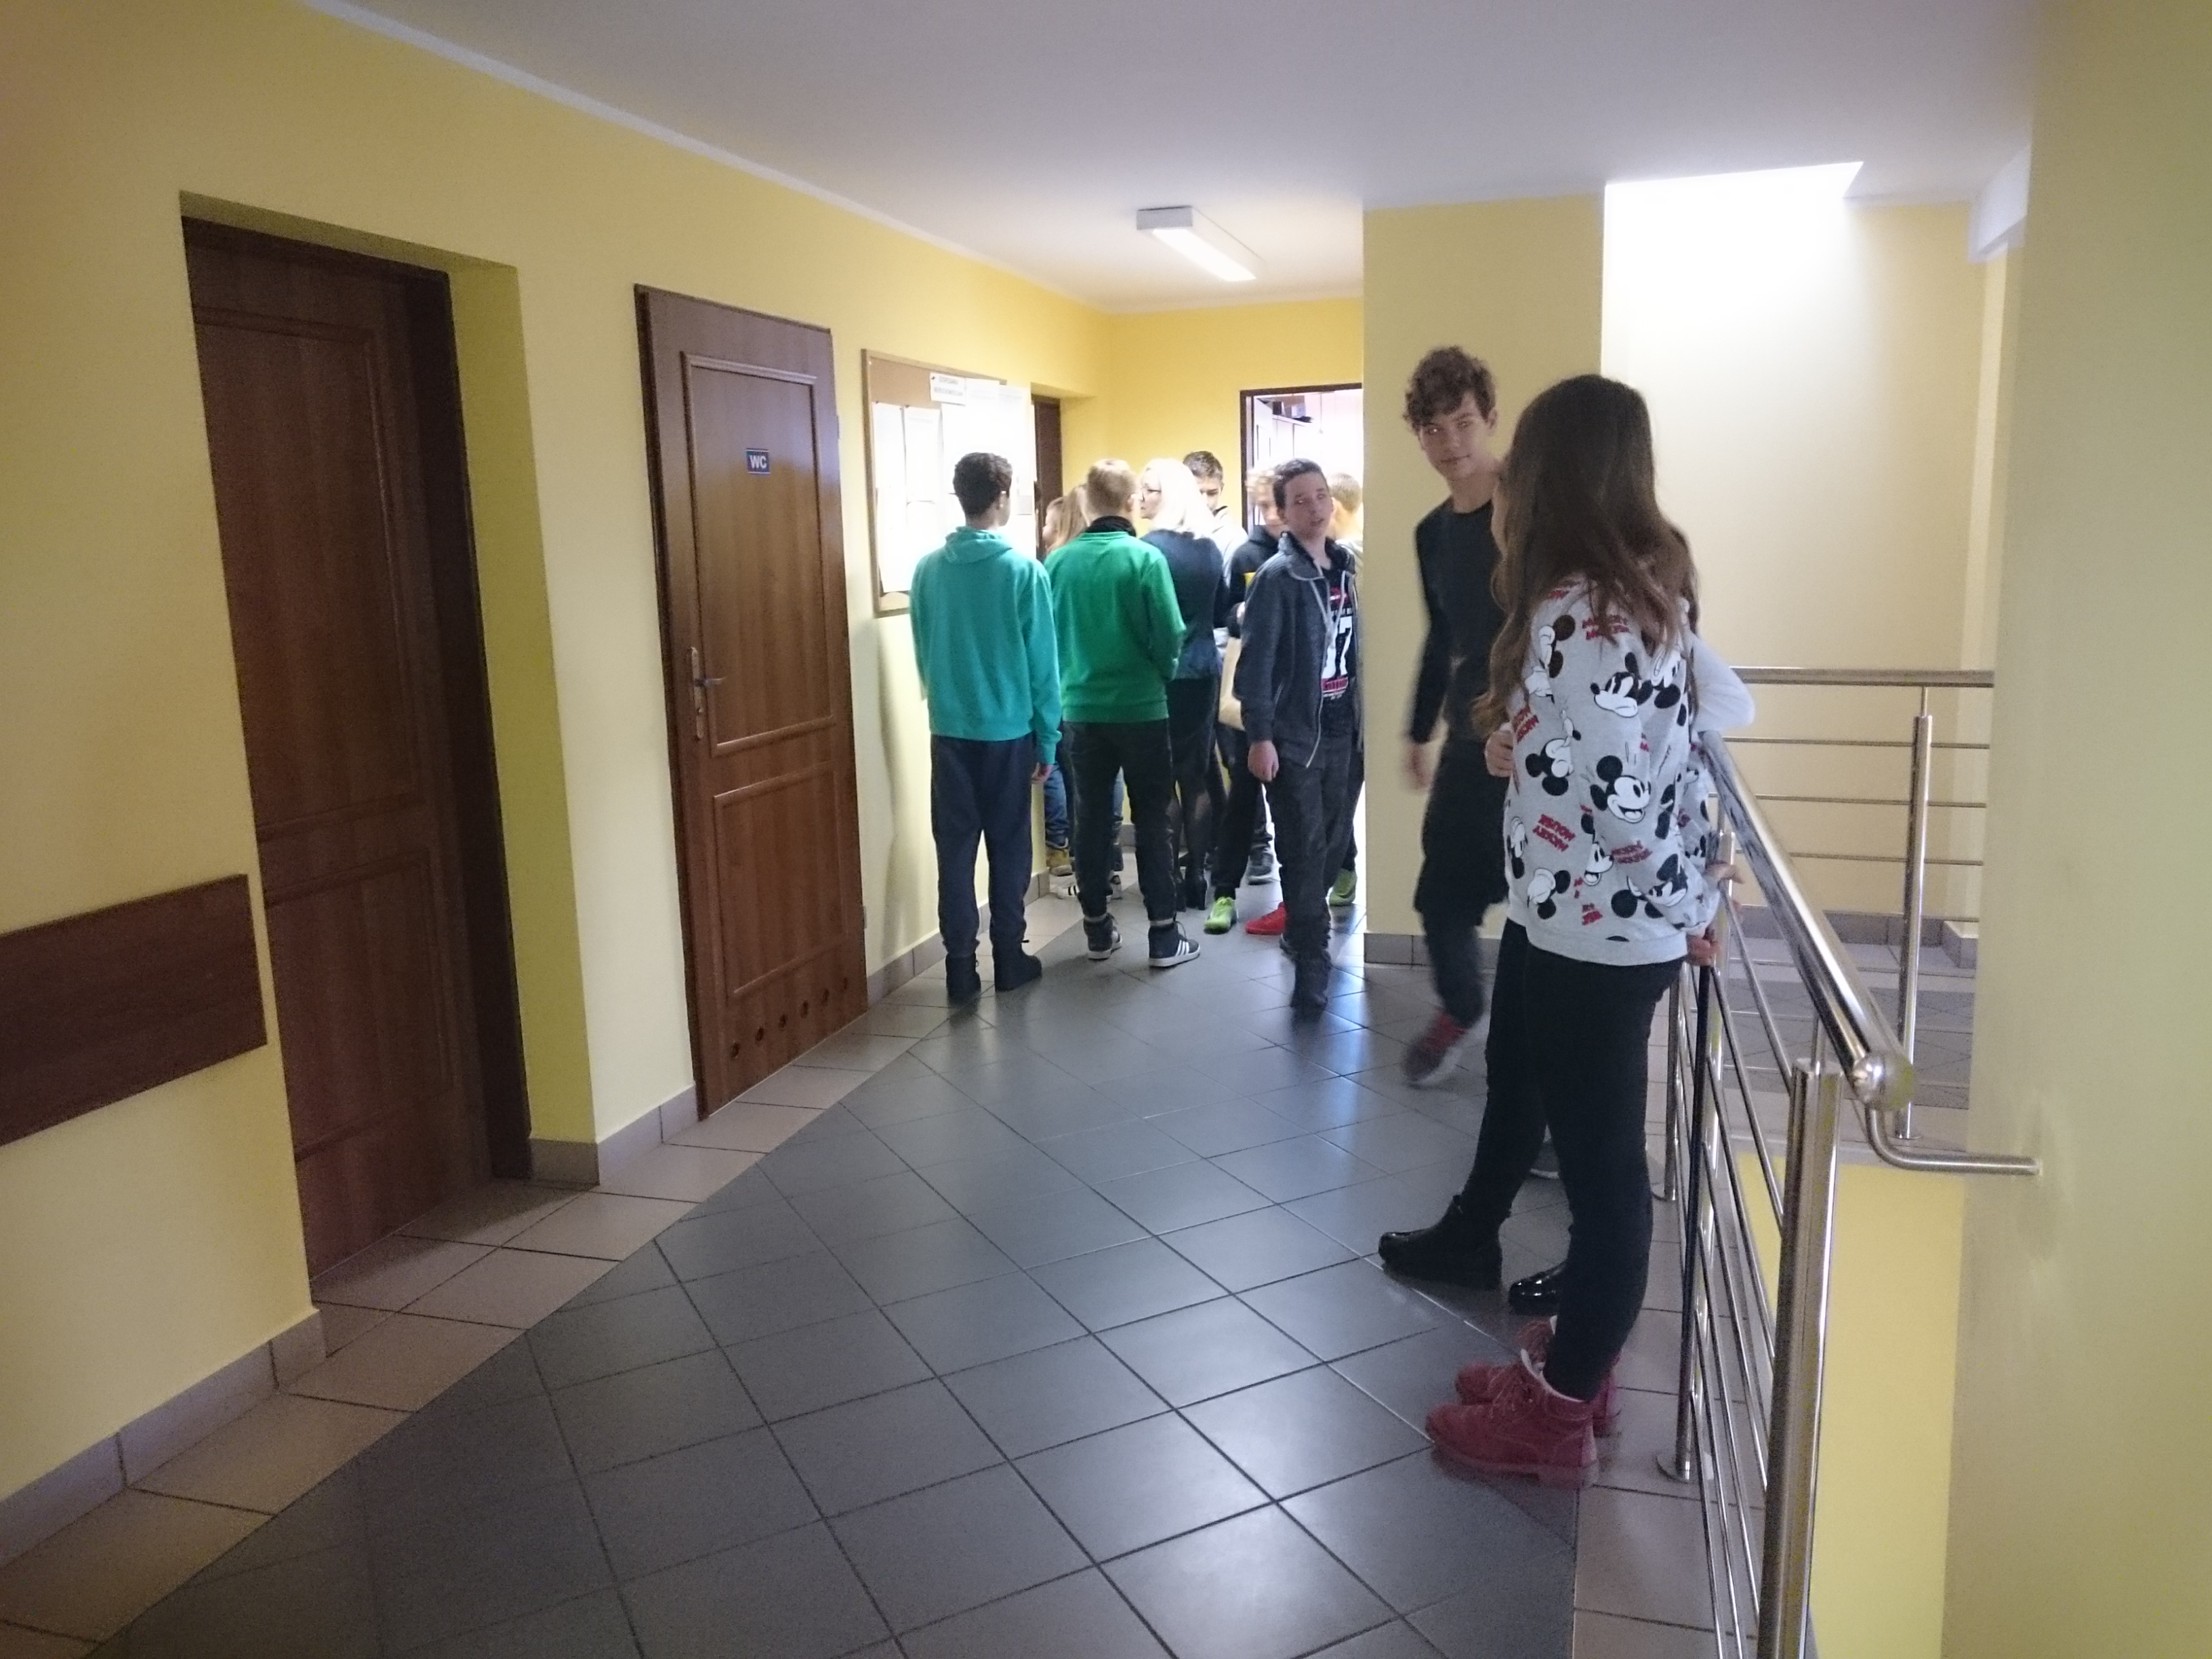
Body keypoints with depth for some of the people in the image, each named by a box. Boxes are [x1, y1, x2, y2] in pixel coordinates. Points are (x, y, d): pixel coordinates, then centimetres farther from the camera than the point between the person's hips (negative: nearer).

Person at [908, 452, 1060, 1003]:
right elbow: (1043, 662, -7)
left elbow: (922, 653, 9)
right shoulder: (1023, 570, -10)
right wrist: (1048, 737, 2)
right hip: (1009, 731, -2)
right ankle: (1009, 960, 19)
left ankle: (960, 969, 9)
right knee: (1008, 850, 9)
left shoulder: (929, 569, 0)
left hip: (949, 731, 3)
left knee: (955, 852, 6)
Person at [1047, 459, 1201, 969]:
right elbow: (1171, 637, -12)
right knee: (1152, 822, 5)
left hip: (1081, 710, 3)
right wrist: (1161, 676, 9)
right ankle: (1164, 935, 8)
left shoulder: (1058, 561, -3)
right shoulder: (1145, 558, -12)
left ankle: (1097, 929, 20)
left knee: (1091, 820, 12)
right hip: (1141, 709, -3)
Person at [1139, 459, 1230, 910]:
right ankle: (1196, 876, 15)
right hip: (1203, 671, 6)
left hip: (1162, 674, -6)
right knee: (1197, 774, 10)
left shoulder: (1150, 548, -12)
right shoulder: (1210, 547, 7)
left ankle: (1173, 879, 6)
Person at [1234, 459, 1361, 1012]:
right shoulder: (1277, 576, -10)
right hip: (1295, 736, -6)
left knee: (1334, 844, 13)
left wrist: (1363, 723, 13)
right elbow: (1256, 662, -14)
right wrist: (1260, 737, -18)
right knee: (1303, 851, -1)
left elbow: (1355, 648, 13)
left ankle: (1302, 929, 33)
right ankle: (1311, 961, 8)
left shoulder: (1345, 567, 9)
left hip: (1343, 733, 6)